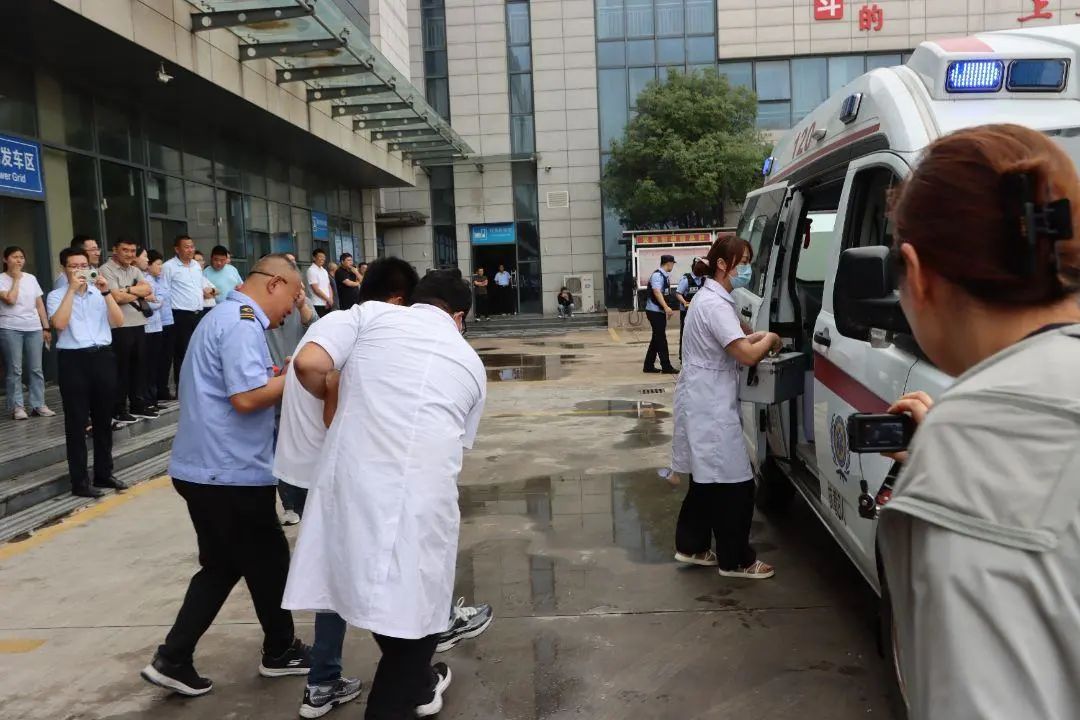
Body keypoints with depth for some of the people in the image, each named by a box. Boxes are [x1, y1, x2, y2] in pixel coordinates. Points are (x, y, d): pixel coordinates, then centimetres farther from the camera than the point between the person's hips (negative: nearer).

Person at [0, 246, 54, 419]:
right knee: (14, 370, -1)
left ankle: (38, 405, 9)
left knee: (36, 369, 4)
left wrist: (46, 328, 9)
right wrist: (16, 279, -9)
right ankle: (17, 407, 5)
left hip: (34, 329, 4)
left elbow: (40, 304, 12)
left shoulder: (31, 278, 11)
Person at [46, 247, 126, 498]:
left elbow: (118, 322, -2)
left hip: (103, 356, 3)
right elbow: (59, 324, -16)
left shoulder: (100, 294, 9)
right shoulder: (57, 295, 1)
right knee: (77, 422, 2)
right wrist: (72, 289, -13)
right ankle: (79, 481, 8)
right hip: (73, 359, -3)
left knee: (104, 419, 12)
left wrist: (106, 293, -11)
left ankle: (104, 473, 24)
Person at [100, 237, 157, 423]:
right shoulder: (106, 270, -7)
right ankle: (118, 410, 10)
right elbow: (117, 297, -17)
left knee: (139, 366, 12)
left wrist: (128, 289, -11)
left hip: (139, 324, 7)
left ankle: (138, 406, 22)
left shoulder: (134, 270, 16)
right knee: (121, 369, 0)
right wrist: (138, 293, -2)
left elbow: (148, 289, 3)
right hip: (119, 327, -7)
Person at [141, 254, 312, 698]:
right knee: (267, 563, 9)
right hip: (231, 473, -10)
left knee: (222, 566, 17)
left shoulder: (225, 316, 15)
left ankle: (172, 659, 17)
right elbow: (246, 397, -26)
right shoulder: (242, 322, -18)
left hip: (206, 468, 10)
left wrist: (276, 377, 10)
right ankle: (280, 650, 28)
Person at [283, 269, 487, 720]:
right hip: (424, 494, -1)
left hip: (353, 483, 1)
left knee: (376, 593, 23)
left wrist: (333, 397, 18)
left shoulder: (371, 315, 11)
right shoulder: (471, 363, 19)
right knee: (413, 605, 18)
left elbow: (308, 365, -2)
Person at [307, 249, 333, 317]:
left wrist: (331, 299, -2)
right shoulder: (311, 270, -8)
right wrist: (328, 299, -8)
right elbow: (316, 289, -13)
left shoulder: (324, 270, 16)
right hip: (318, 305, -8)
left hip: (327, 304, 8)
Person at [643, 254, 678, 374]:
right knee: (661, 338, -3)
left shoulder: (665, 275, 11)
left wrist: (667, 309, 30)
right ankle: (666, 366, 3)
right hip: (654, 311, -9)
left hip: (660, 311, 9)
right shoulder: (657, 275, -16)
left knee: (657, 338, 12)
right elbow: (657, 292, -28)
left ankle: (649, 366, 19)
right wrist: (666, 307, -38)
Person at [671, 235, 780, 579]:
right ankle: (736, 560, 9)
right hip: (710, 405, -11)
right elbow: (747, 355, -25)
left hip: (706, 401, 11)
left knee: (708, 479, 18)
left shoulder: (712, 298, 14)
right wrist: (769, 340, -6)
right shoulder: (715, 305, -20)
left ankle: (691, 546, 29)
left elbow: (733, 341, 22)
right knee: (733, 483, -2)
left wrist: (759, 337, 6)